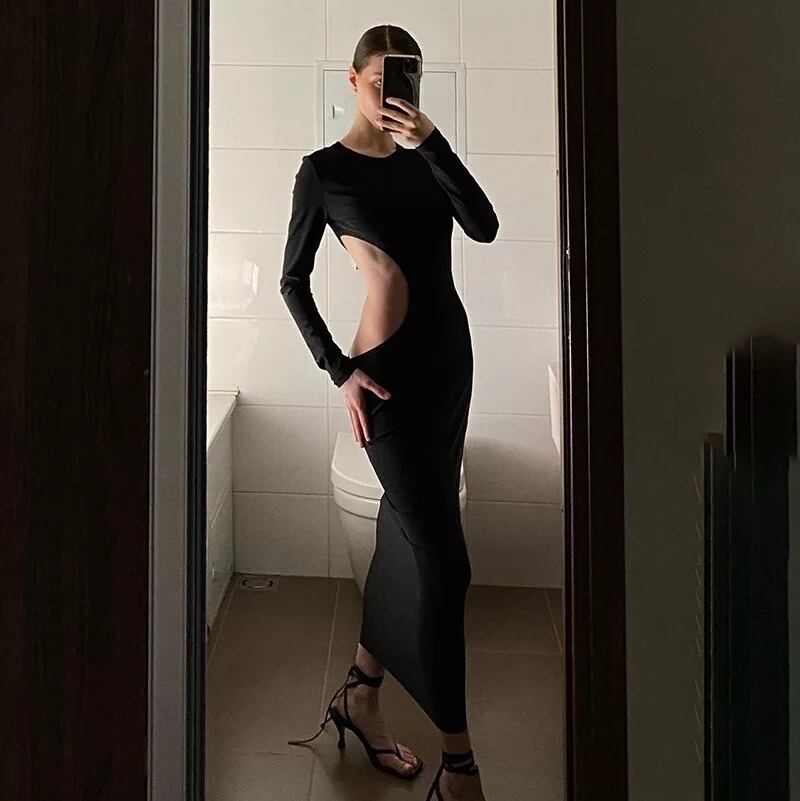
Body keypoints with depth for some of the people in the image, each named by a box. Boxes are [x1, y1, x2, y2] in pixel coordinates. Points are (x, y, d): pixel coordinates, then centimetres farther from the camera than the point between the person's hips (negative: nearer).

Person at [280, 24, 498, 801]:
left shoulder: (421, 155, 12)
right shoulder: (324, 170, -2)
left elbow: (484, 227, -5)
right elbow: (293, 282, 0)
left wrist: (431, 141, -14)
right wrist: (339, 370, -9)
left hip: (450, 355, 7)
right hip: (388, 371, -6)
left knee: (407, 535, 13)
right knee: (443, 560, -9)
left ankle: (360, 692, 32)